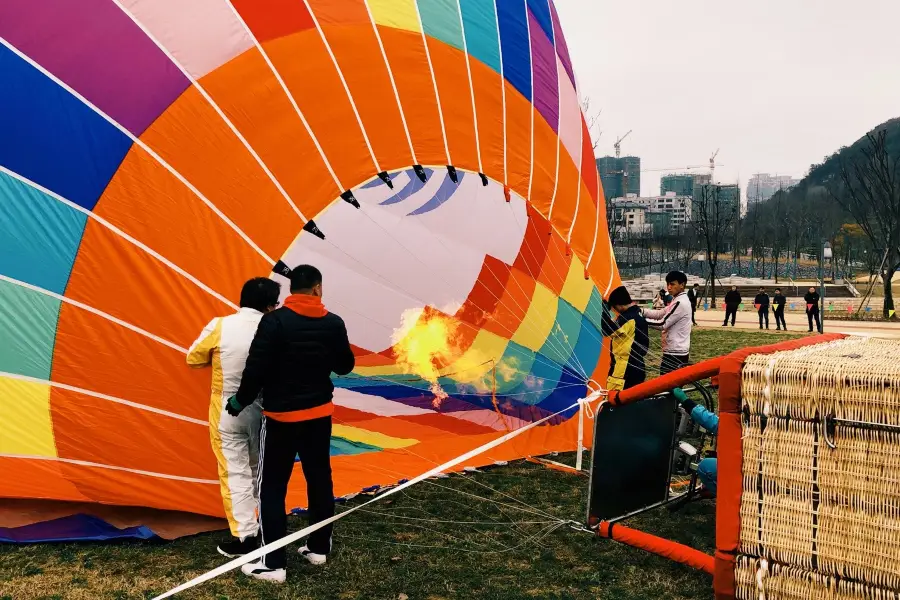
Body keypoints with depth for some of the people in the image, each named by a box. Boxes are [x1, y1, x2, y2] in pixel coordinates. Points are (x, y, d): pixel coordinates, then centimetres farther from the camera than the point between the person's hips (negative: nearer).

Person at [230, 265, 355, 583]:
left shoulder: (274, 321, -15)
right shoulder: (333, 323, -3)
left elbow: (256, 368, -17)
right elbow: (345, 366, 9)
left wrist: (241, 401, -2)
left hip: (281, 416, -4)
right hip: (320, 413, 4)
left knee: (272, 487, 3)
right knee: (320, 479, 17)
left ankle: (273, 563, 4)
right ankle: (319, 547, 28)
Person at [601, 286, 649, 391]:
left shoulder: (628, 318, -18)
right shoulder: (639, 315, 13)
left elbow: (607, 330, -21)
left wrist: (605, 307, -17)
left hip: (625, 369, -10)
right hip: (637, 367, 10)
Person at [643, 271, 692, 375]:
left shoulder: (680, 303, -17)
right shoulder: (677, 300, 15)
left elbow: (662, 324, -18)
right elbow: (660, 314, 14)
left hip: (675, 353, -10)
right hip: (678, 351, 10)